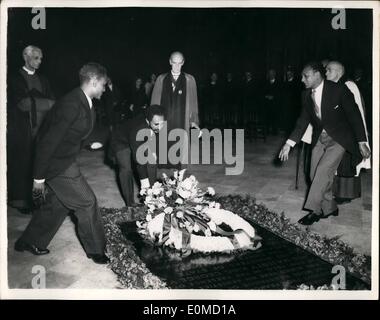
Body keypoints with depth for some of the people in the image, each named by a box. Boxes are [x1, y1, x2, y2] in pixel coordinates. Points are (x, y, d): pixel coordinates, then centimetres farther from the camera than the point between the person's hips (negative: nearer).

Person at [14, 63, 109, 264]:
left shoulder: (85, 104, 4)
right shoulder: (71, 104, -26)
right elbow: (49, 140, -25)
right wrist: (39, 177, -21)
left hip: (66, 160, 10)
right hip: (57, 164, -10)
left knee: (57, 204, 19)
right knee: (87, 202, -2)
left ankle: (29, 242, 37)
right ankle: (95, 249, 15)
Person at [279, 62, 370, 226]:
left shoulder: (339, 90, -16)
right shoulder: (306, 95, 0)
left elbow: (354, 115, -10)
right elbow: (303, 121, 3)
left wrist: (361, 142, -11)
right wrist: (289, 144, -7)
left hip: (339, 138, -6)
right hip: (319, 139, 6)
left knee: (323, 170, -19)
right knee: (315, 175, 4)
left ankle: (314, 210, -8)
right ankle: (330, 208, 22)